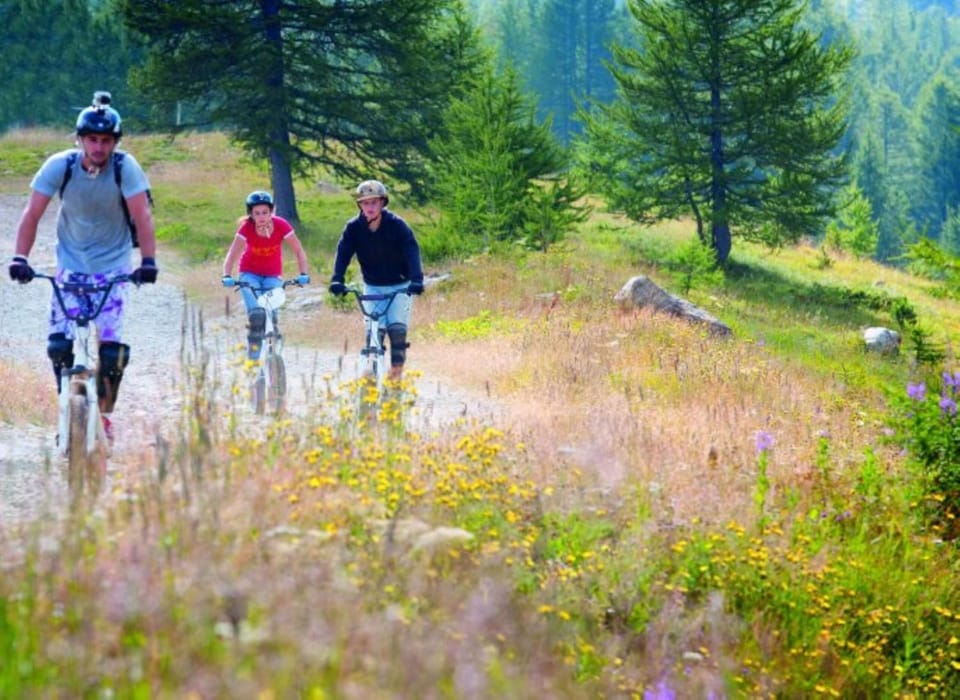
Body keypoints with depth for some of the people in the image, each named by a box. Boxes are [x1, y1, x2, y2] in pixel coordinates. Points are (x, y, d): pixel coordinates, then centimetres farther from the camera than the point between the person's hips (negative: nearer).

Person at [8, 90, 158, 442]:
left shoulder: (126, 167, -18)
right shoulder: (60, 166, -14)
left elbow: (142, 216, -21)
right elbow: (32, 214, -14)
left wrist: (148, 261, -33)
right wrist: (20, 258, -25)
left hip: (113, 266, -1)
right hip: (71, 264, 1)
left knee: (111, 348, -11)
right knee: (58, 343, -11)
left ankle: (104, 413, 11)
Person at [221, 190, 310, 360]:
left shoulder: (281, 225, -21)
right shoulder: (246, 228, -22)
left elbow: (299, 251, -15)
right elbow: (232, 254, -23)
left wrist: (303, 274, -29)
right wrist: (227, 276, -39)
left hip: (273, 275, 1)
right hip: (250, 274, -1)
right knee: (256, 314, -24)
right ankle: (253, 342, -3)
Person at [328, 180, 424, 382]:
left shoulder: (397, 225, -17)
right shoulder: (353, 228, -10)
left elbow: (412, 252, -26)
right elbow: (343, 253, -18)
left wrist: (416, 280, -41)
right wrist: (337, 280, -34)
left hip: (399, 286, -2)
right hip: (372, 287, 2)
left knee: (397, 327, -15)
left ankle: (397, 369, -2)